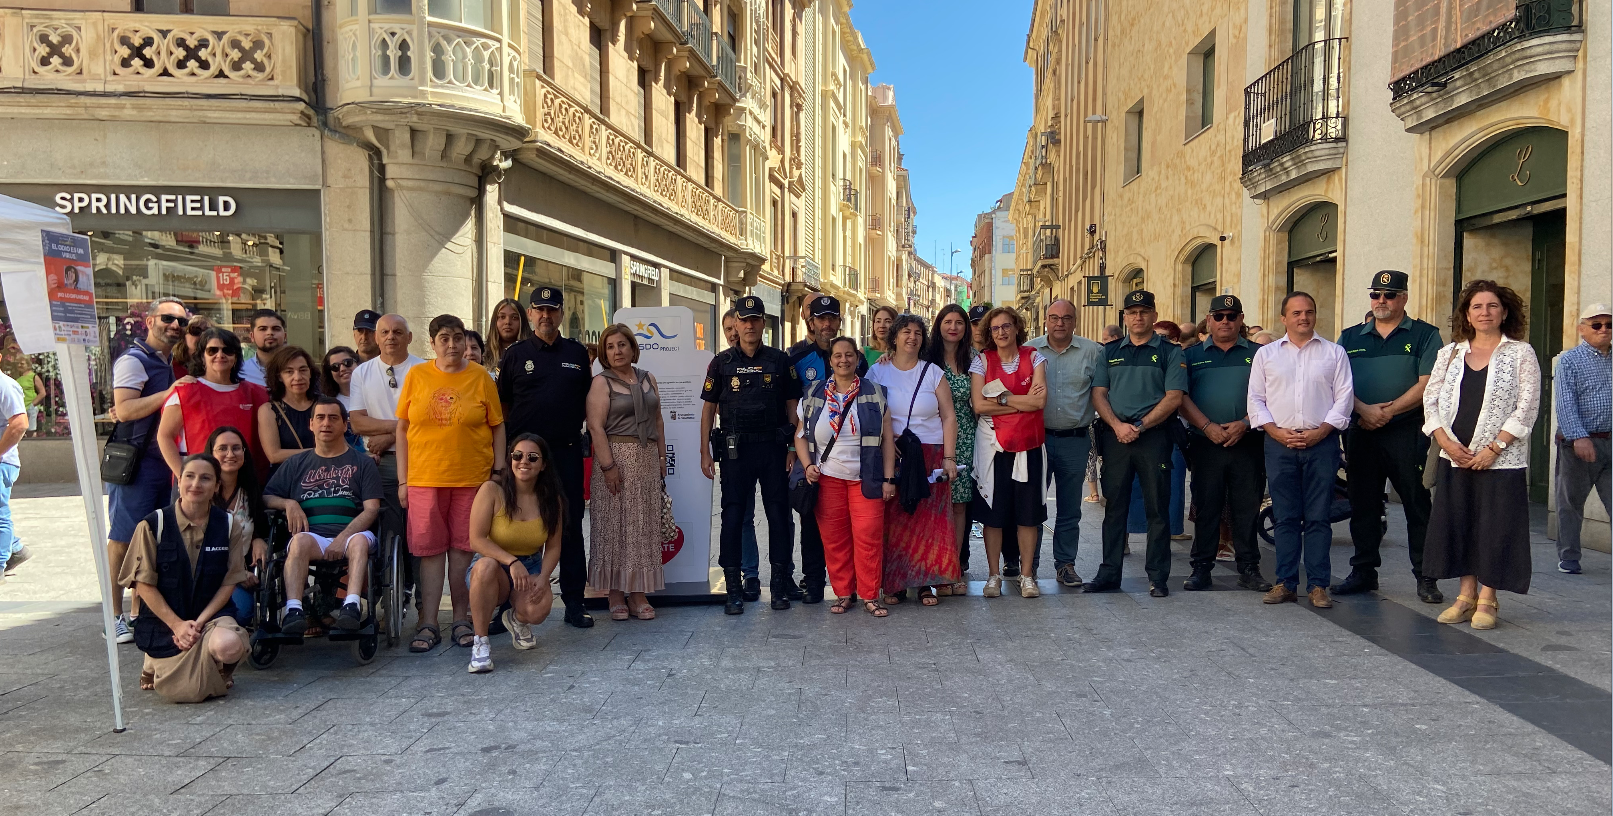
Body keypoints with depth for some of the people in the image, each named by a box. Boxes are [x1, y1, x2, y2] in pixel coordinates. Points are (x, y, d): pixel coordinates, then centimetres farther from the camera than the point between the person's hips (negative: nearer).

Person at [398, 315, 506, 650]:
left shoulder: (480, 377, 3)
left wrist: (500, 473, 0)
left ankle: (462, 620, 16)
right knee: (430, 550, 2)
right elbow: (402, 428, 7)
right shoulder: (416, 376, 5)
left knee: (462, 549, 4)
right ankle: (428, 625, 10)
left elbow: (497, 427, 6)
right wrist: (402, 480, 2)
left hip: (471, 479, 0)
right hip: (424, 479, 1)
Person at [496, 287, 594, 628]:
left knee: (570, 526, 4)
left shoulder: (578, 353, 9)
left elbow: (587, 401, 16)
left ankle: (574, 602, 12)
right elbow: (502, 405, 6)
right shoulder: (515, 354, 5)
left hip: (567, 450, 1)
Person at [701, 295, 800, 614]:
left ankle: (780, 584, 14)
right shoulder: (722, 362, 6)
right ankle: (734, 590, 8)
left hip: (773, 447, 0)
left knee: (779, 514, 3)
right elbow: (709, 407, 7)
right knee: (733, 516, 0)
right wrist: (705, 452, 1)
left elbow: (792, 405, 8)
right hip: (735, 449, 0)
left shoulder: (780, 360, 7)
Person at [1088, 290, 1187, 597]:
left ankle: (1158, 577, 9)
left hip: (1154, 436, -2)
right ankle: (1109, 574, 12)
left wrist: (1140, 426, -13)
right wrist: (1117, 425, -9)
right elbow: (1098, 394, 7)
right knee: (1114, 507, 6)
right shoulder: (1110, 351, 14)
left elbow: (1174, 397, -4)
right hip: (1115, 435, 3)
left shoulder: (1170, 352, 5)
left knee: (1157, 508, 1)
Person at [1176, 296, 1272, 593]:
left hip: (1248, 443, 0)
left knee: (1248, 508, 4)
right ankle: (1201, 568, 10)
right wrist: (1208, 427, -10)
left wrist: (1244, 424, -12)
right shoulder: (1192, 355, 10)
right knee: (1206, 507, 3)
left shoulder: (1257, 354, 10)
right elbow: (1181, 397, 1)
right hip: (1205, 443, 0)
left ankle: (1249, 568, 13)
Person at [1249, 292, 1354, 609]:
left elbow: (1344, 396, 3)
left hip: (1321, 442, -1)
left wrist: (1320, 431, -9)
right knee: (1285, 517, 4)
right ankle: (1285, 583, 10)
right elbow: (1255, 398, 7)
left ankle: (1318, 585, 6)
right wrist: (1276, 431, -7)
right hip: (1279, 443, 1)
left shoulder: (1334, 352, 10)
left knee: (1318, 517, 1)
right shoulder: (1265, 354, 12)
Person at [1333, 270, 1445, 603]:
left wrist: (1388, 411, -14)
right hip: (1361, 433, 3)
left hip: (1408, 432, -3)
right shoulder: (1350, 337, 14)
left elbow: (1427, 384, -6)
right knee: (1363, 506, 9)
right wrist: (1364, 409, -11)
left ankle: (1425, 577, 6)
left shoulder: (1424, 335, 4)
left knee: (1418, 506, -1)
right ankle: (1363, 573, 18)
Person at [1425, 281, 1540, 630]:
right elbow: (1431, 399, 8)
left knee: (1495, 527, -1)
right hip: (1454, 457, 4)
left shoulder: (1521, 353, 0)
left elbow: (1527, 407, -6)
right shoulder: (1450, 354, 10)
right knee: (1457, 523, 6)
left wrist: (1493, 448, -13)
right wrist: (1446, 441, -6)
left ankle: (1487, 599, 10)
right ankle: (1466, 594, 17)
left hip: (1500, 459, -3)